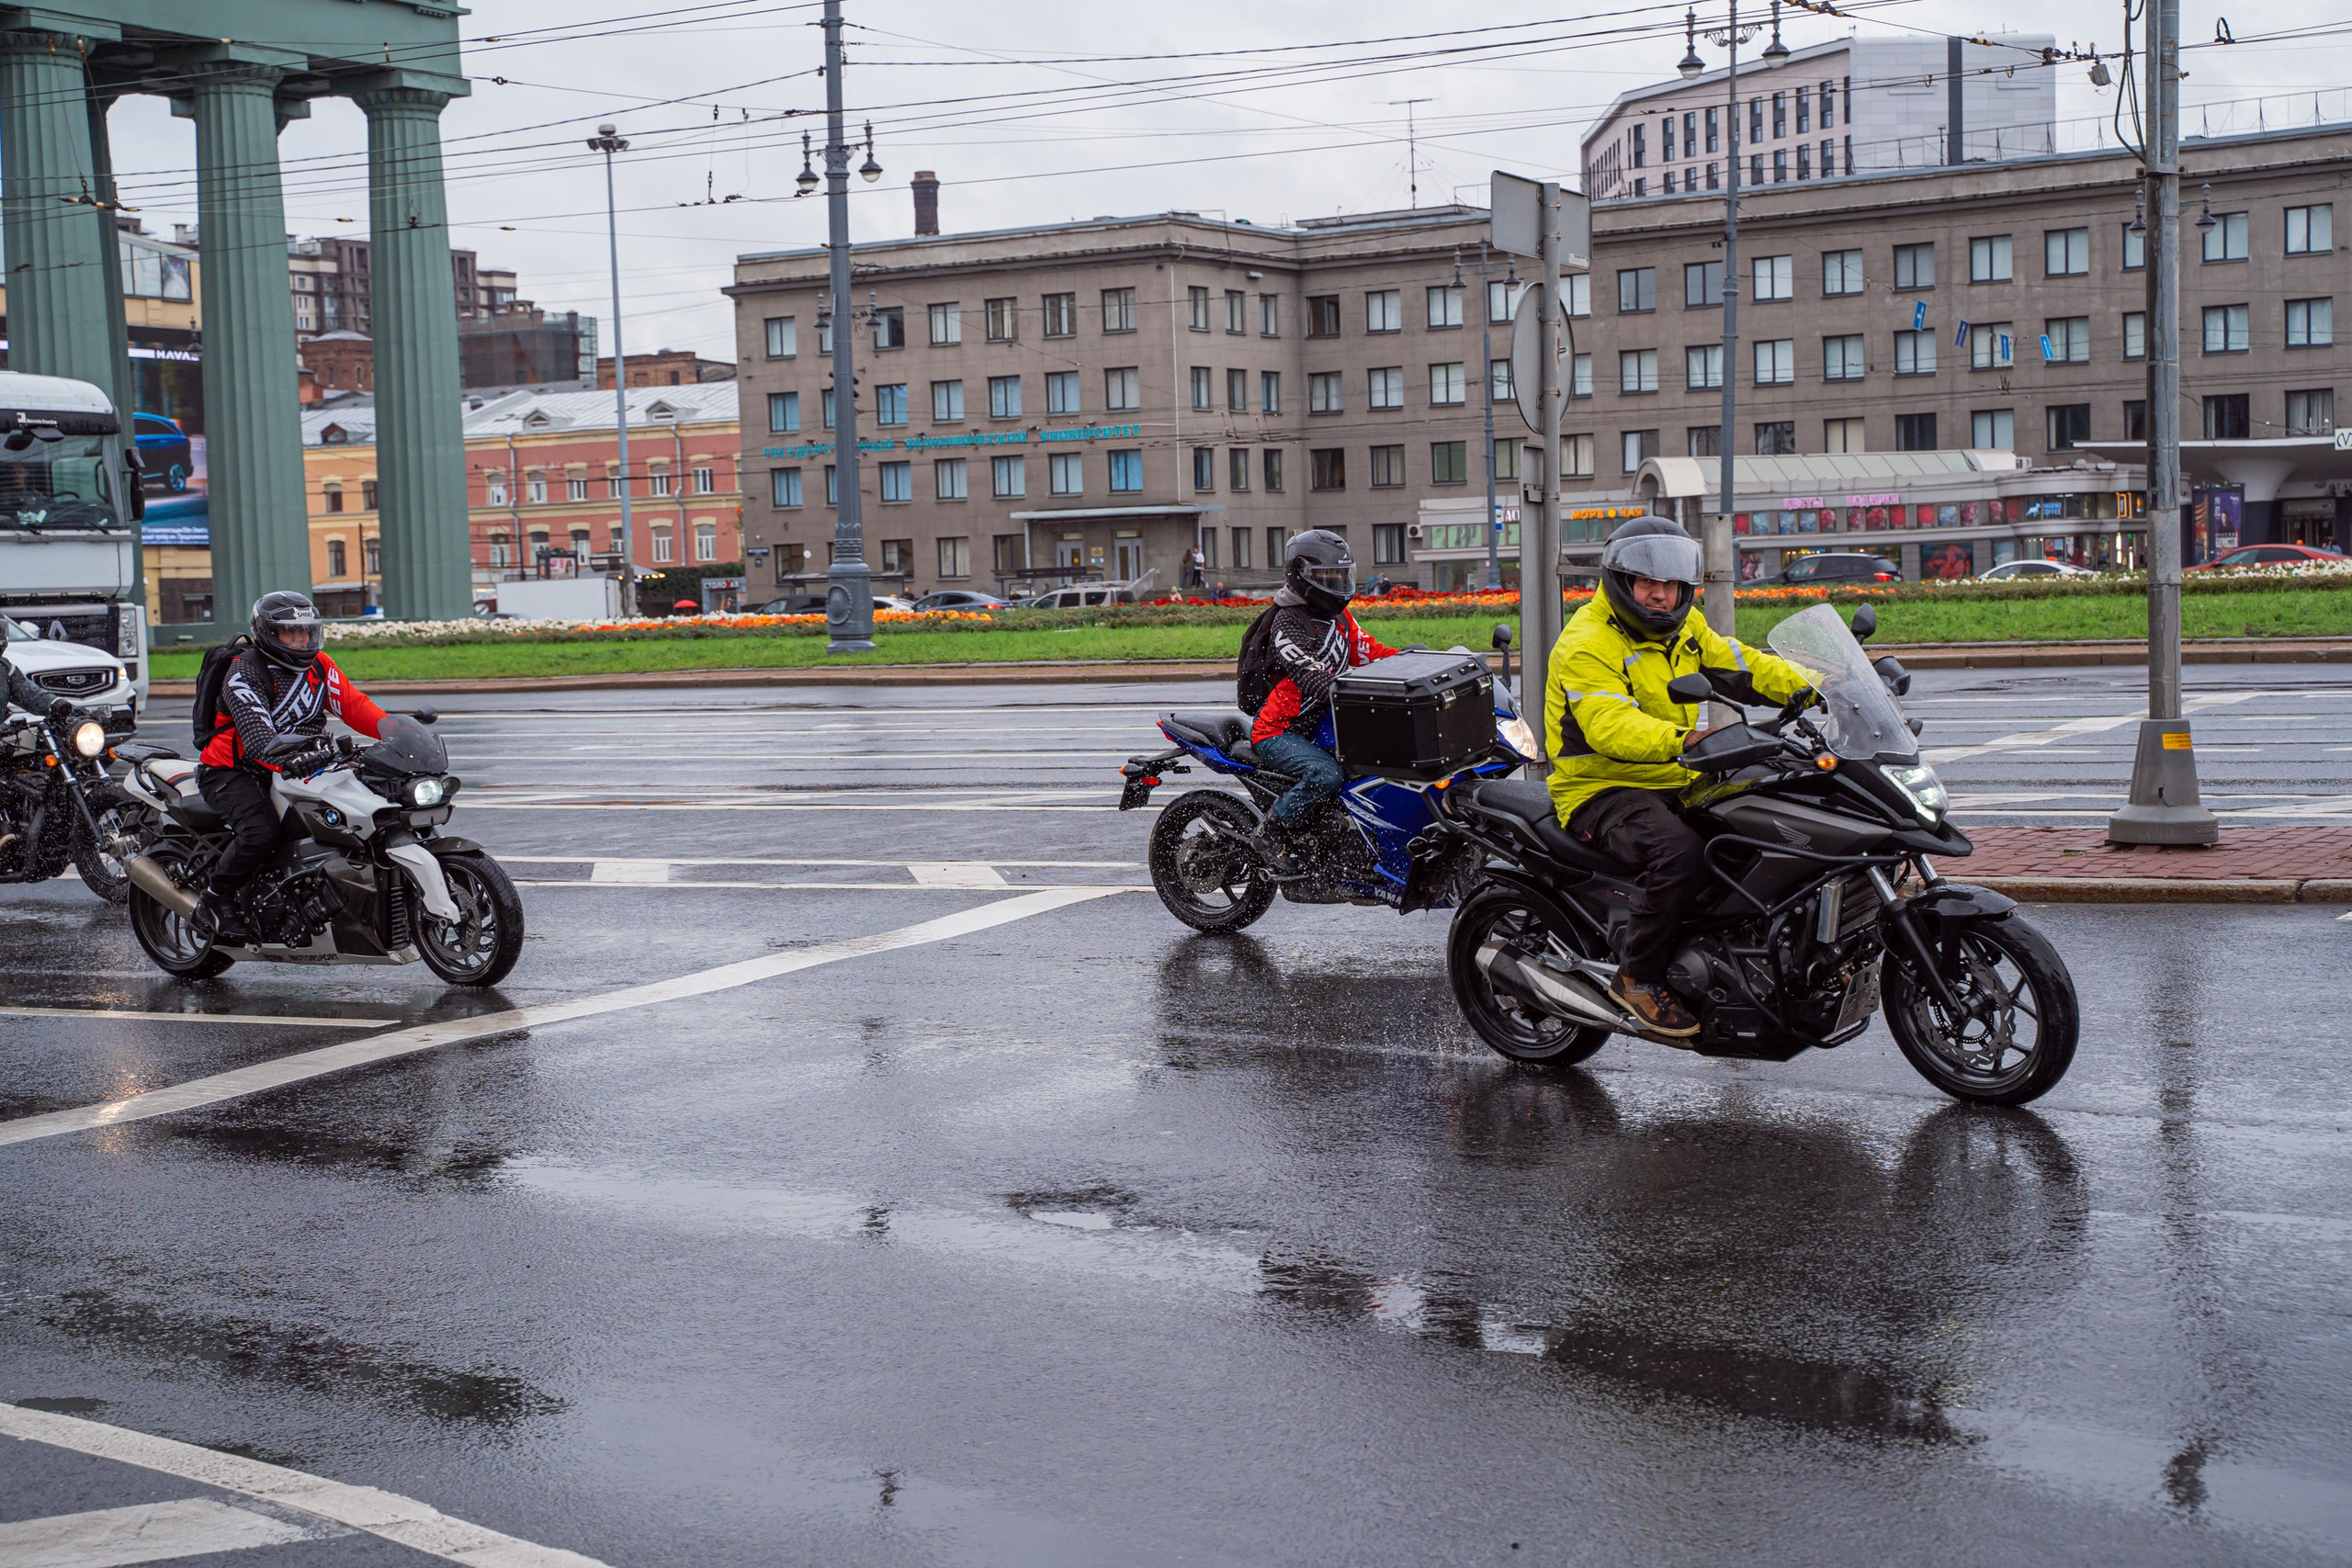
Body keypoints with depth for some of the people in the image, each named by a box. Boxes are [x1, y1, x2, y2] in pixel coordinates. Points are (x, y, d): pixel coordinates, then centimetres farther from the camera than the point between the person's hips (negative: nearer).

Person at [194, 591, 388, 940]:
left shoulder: (318, 665, 3)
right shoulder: (244, 674, -19)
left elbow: (352, 704, -6)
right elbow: (257, 737, -33)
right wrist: (290, 760, -52)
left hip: (293, 769, 7)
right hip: (231, 771, -7)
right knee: (261, 832, -32)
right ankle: (215, 899, -11)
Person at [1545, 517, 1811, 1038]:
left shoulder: (1685, 629, 15)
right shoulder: (1586, 645, -14)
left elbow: (1743, 666, 12)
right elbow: (1610, 726, -28)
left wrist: (1811, 688, -6)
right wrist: (1681, 739, -45)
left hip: (1679, 783, 8)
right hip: (1603, 790, -8)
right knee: (1679, 851, -35)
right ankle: (1637, 977, -20)